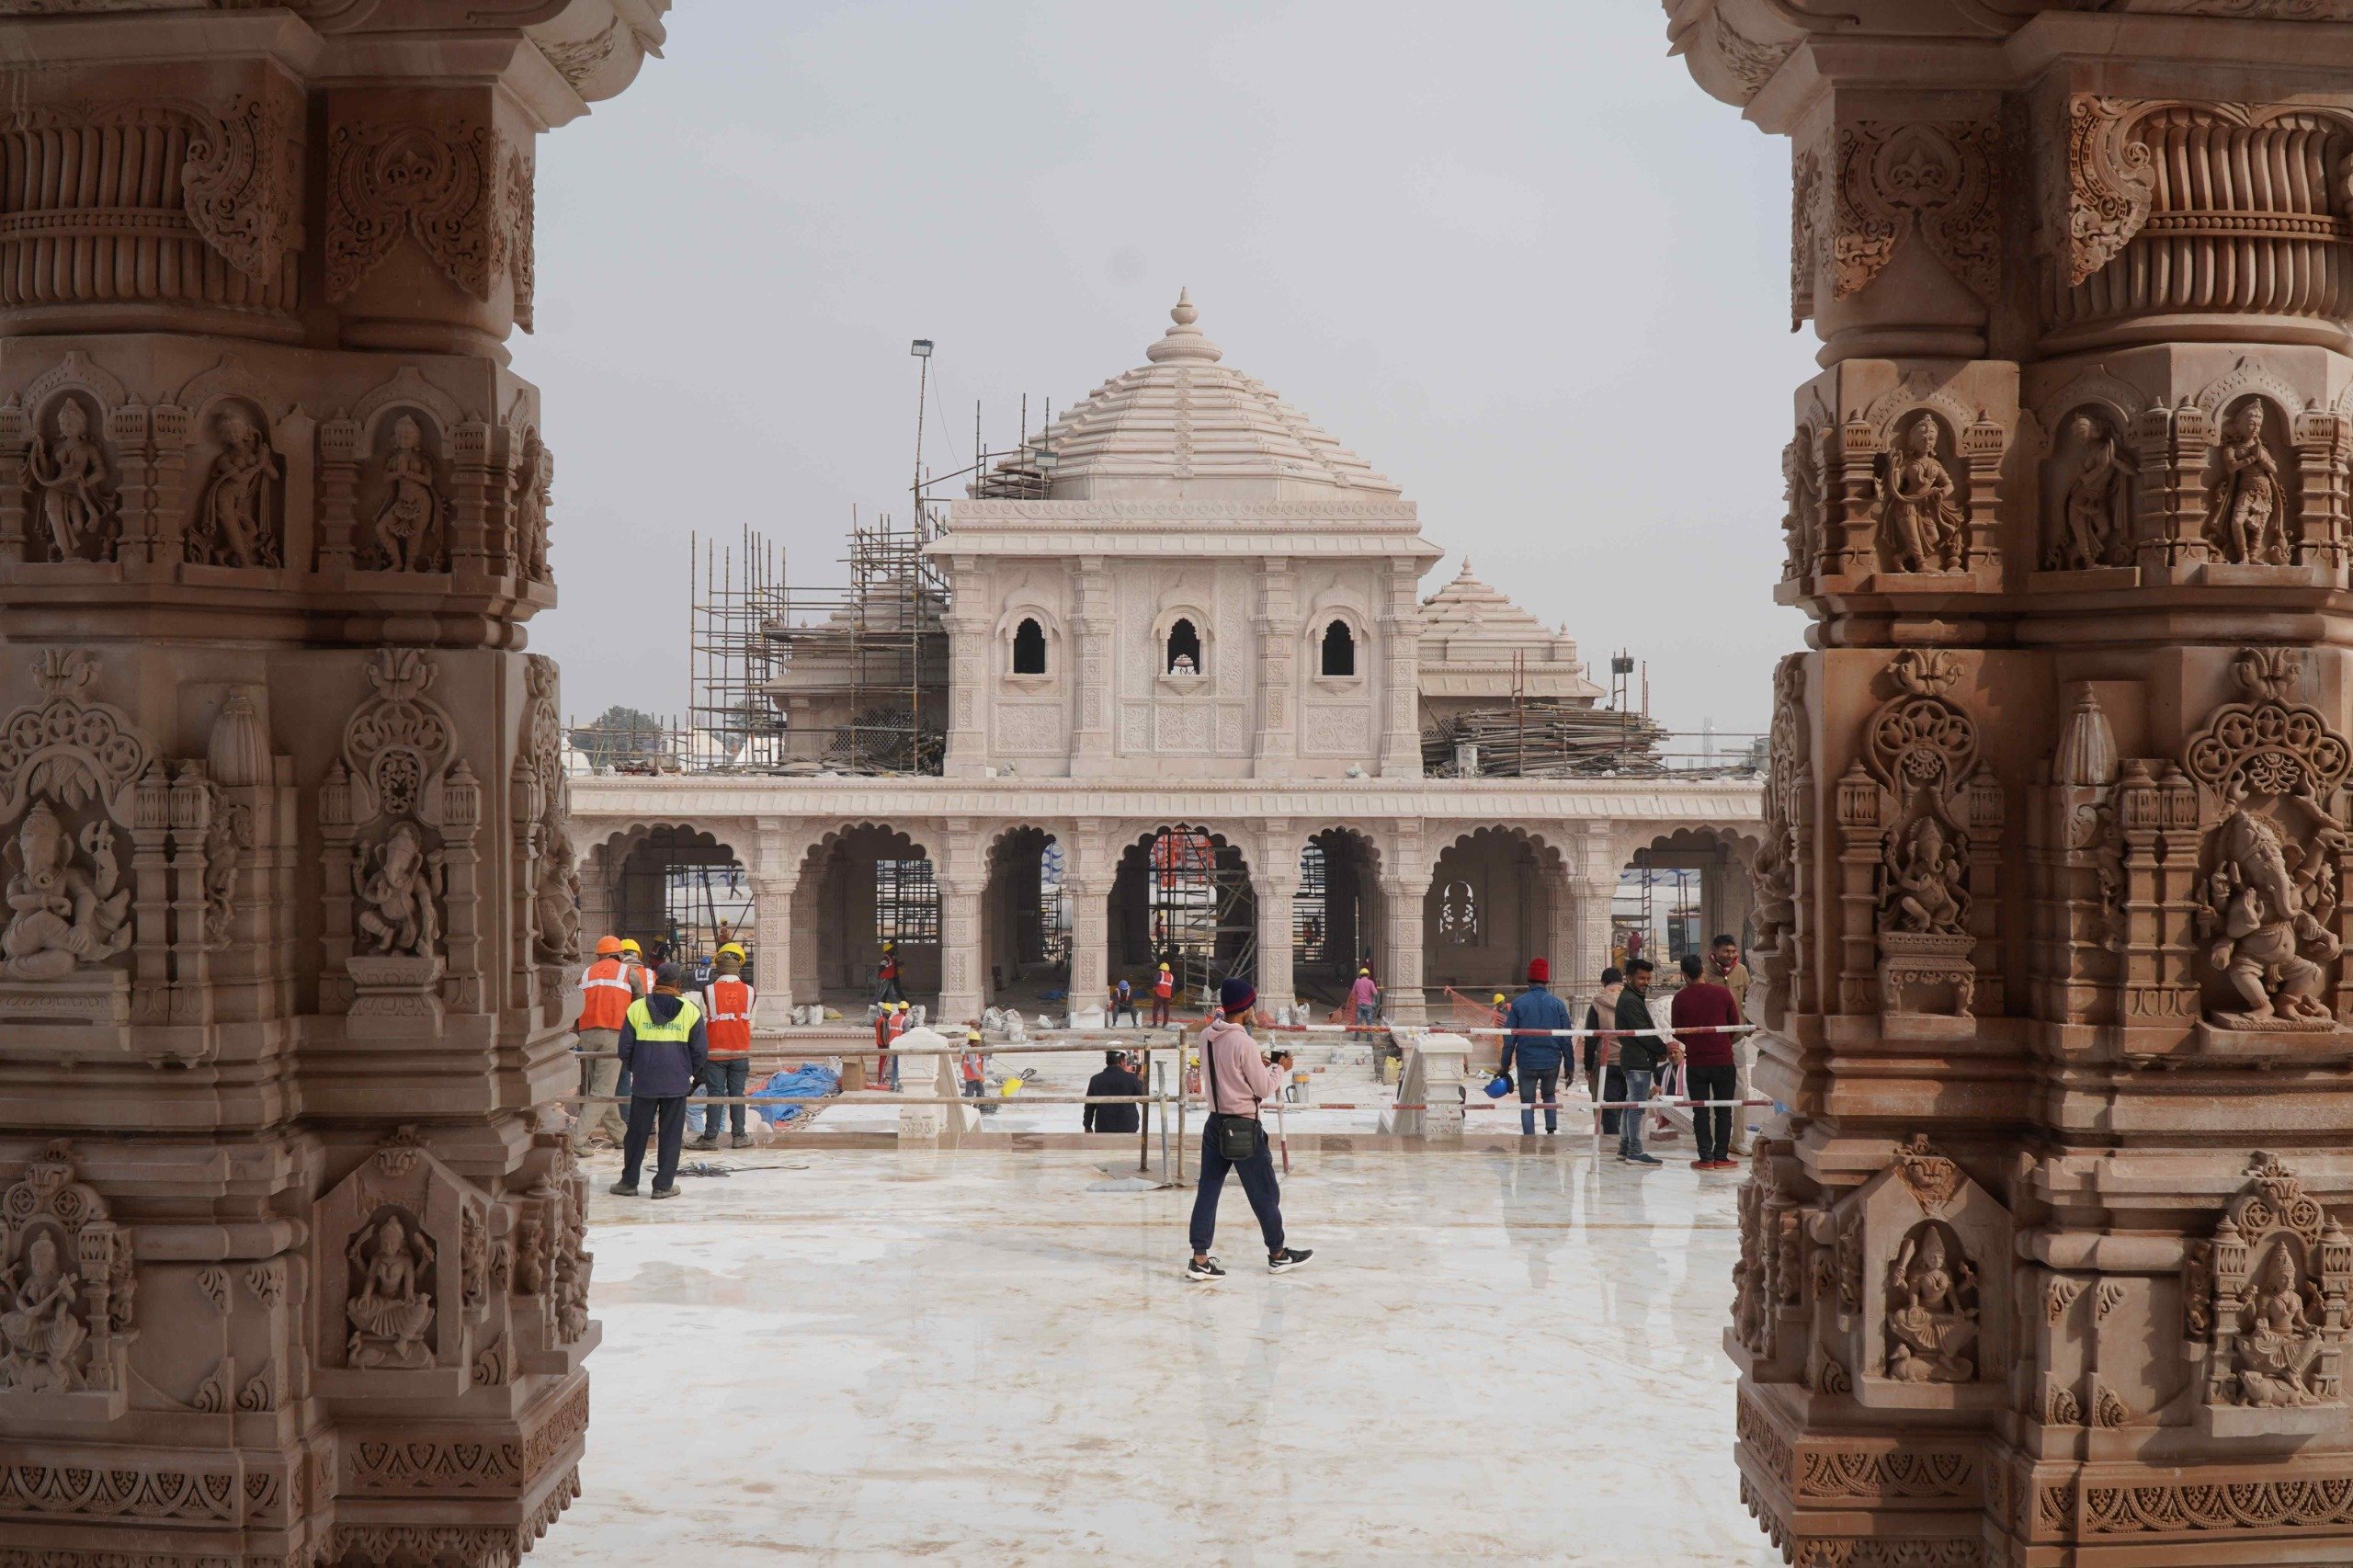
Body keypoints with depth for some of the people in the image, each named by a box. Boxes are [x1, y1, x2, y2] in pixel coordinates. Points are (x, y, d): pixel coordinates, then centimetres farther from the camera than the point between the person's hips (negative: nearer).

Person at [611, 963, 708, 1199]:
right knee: (671, 1134, 6)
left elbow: (625, 1047, 3)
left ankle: (629, 1182, 17)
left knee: (637, 1133, 11)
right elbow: (700, 1051, 1)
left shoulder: (636, 1008, 0)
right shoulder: (690, 1011, -1)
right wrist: (691, 1073, 18)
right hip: (677, 1083, -1)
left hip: (644, 1082, 1)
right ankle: (664, 1185, 7)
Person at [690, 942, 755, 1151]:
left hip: (715, 1051, -2)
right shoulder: (748, 992, -5)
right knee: (737, 1093, 9)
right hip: (740, 1052, 2)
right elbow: (750, 1021, 6)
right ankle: (739, 1136, 10)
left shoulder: (709, 991, -12)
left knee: (715, 1094, 2)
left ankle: (710, 1137, 4)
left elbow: (702, 1022, -5)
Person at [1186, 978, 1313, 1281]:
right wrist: (1277, 1068, 5)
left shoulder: (1207, 1036, 2)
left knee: (1207, 1190, 6)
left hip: (1215, 1124, 7)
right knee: (1265, 1193, 9)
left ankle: (1200, 1259, 3)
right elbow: (1263, 1089, -12)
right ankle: (1278, 1255, 22)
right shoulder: (1243, 1042, -20)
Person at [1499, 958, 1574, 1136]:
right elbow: (1566, 1039, 1)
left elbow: (1509, 1038, -3)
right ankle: (1551, 1130, 11)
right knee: (1549, 1095, 25)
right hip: (1552, 1062, 2)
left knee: (1527, 1102, 9)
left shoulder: (1518, 1003, -5)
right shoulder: (1557, 1004, -1)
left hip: (1526, 1063, -2)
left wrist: (1505, 1064, 5)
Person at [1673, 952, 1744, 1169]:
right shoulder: (1722, 992, -4)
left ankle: (1706, 1158, 3)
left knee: (1701, 1111, 5)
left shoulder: (1681, 998, -6)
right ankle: (1721, 1157, 7)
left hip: (1695, 1062, 0)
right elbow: (1736, 1025, 5)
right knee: (1723, 1110, 8)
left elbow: (1677, 1032, 2)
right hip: (1724, 1061, 0)